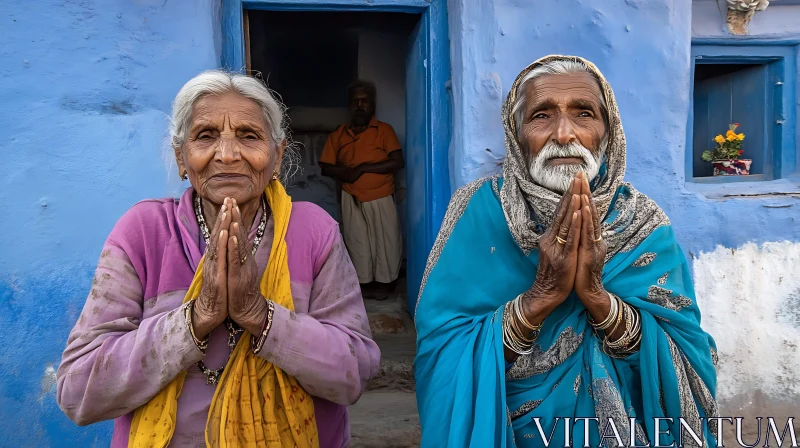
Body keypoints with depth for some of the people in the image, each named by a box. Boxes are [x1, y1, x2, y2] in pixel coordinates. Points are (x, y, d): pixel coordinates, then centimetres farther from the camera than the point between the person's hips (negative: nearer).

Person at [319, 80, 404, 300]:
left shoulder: (384, 130, -5)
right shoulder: (337, 134, 4)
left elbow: (398, 162, -15)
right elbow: (326, 168, 4)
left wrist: (364, 168, -19)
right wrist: (343, 171, -18)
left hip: (381, 197, -2)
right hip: (351, 199, 2)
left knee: (386, 240, 6)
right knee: (357, 241, 10)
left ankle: (385, 280, 23)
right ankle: (364, 279, 26)